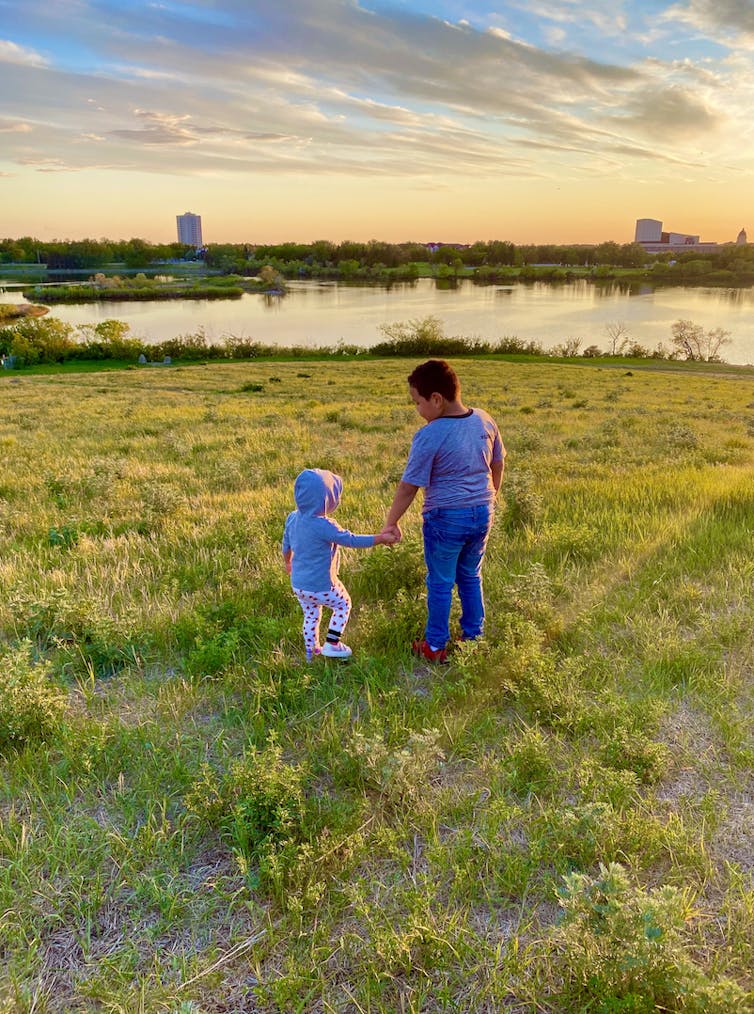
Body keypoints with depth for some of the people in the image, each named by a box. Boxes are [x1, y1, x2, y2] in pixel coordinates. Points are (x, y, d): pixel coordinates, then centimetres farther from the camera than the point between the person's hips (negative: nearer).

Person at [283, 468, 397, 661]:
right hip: (320, 586, -7)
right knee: (343, 605, 18)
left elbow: (286, 545, 11)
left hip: (298, 584, 7)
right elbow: (352, 540, -22)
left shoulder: (292, 518, -4)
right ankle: (332, 644, 18)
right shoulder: (323, 525, -28)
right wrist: (381, 539, -14)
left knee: (311, 615, 25)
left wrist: (288, 562, 31)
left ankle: (311, 652, 37)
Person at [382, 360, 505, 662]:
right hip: (482, 514, 6)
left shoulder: (429, 436, -21)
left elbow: (409, 486, -16)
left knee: (440, 583, 11)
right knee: (470, 577, 22)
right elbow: (498, 465, 10)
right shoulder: (484, 421, -3)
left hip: (445, 519, -6)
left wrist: (390, 523, -4)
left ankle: (435, 646, 24)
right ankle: (473, 636, 34)